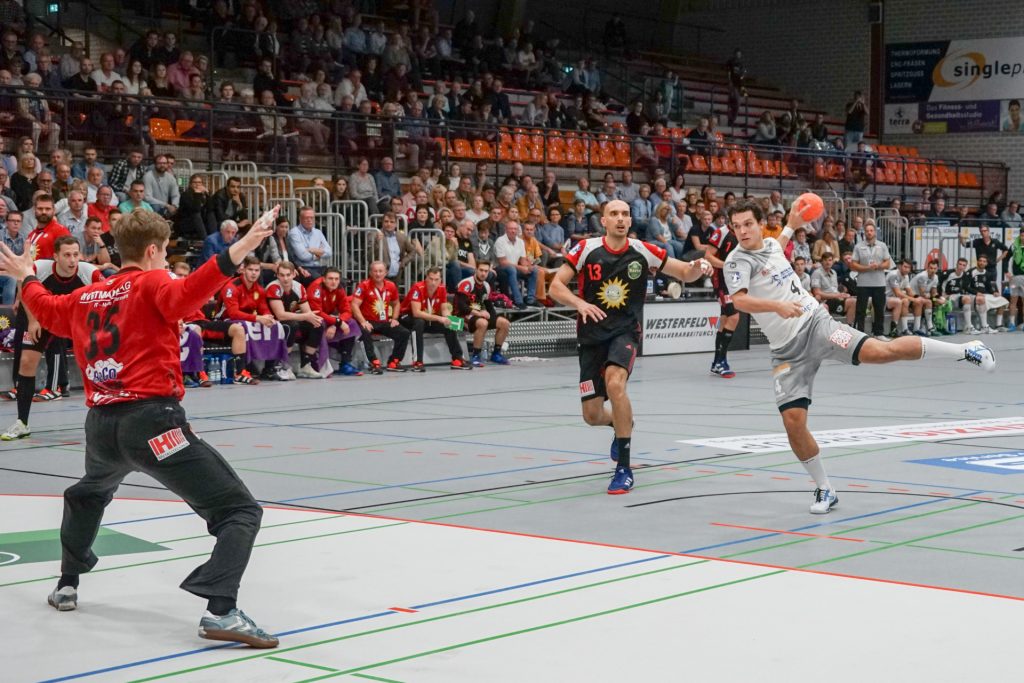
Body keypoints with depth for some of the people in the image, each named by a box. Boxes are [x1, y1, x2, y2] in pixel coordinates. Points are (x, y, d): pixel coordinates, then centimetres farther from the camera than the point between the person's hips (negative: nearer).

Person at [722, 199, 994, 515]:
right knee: (793, 421, -11)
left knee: (880, 351, -21)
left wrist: (790, 226, 42)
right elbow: (739, 300, -30)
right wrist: (777, 305, -43)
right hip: (787, 350, -2)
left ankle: (966, 351, -10)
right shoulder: (738, 261, -10)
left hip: (815, 323, 2)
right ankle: (825, 490, 8)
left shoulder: (770, 243, 10)